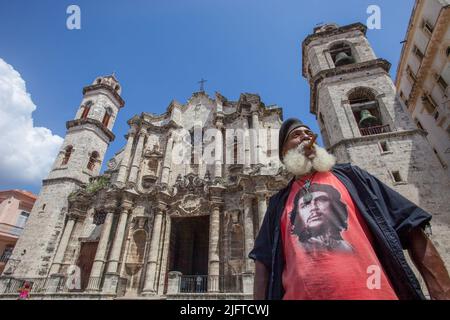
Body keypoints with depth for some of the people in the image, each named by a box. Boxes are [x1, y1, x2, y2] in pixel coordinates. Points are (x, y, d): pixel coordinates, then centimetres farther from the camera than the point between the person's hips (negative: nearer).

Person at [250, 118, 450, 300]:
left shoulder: (347, 175, 9)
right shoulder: (278, 202, 10)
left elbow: (409, 226, 5)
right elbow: (263, 260, 7)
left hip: (369, 292, 0)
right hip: (300, 294, 1)